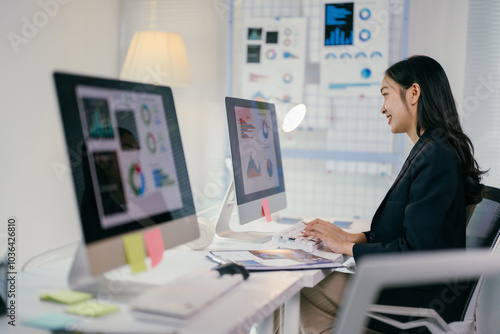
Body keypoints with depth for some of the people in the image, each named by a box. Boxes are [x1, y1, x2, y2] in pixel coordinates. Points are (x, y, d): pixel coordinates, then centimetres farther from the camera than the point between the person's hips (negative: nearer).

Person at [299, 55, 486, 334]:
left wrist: (346, 246, -13)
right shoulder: (431, 150, 10)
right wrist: (352, 237, 7)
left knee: (304, 296, -8)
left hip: (426, 300, -9)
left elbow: (414, 250, -24)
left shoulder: (435, 158, -22)